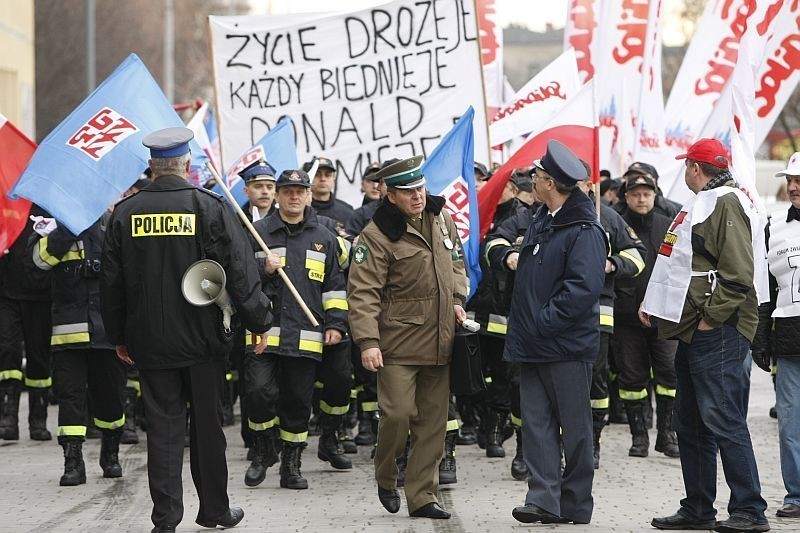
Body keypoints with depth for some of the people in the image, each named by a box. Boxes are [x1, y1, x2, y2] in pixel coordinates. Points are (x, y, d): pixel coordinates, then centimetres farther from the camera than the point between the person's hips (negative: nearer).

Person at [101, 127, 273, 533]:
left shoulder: (125, 213, -1)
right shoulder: (210, 207, -8)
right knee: (207, 425, 11)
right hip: (202, 340, -1)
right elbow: (240, 271, -8)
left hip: (150, 342, 1)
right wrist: (258, 321, 4)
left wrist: (118, 336, 16)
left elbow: (112, 282, 5)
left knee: (163, 427, 5)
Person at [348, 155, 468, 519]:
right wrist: (367, 341, -21)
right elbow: (363, 291, -15)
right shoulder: (378, 235, -12)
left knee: (433, 421, 7)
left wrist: (457, 300, 9)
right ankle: (386, 479, 18)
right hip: (399, 344, -6)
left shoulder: (441, 218, 9)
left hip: (440, 341, 6)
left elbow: (456, 263, 24)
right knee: (398, 414, -10)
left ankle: (422, 496, 14)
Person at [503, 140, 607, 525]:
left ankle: (575, 504, 10)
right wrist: (512, 258, 12)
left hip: (567, 345, -9)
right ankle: (543, 498, 5)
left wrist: (543, 322, -22)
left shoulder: (584, 231, -16)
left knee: (574, 425, 3)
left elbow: (584, 288, -24)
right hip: (532, 344, 9)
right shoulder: (542, 220, 13)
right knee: (536, 421, 4)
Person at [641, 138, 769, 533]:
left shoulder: (727, 204, -11)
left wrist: (712, 319, -19)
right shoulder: (701, 204, 21)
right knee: (690, 424, 13)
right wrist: (654, 302, 17)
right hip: (692, 332, 11)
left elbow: (737, 272, -20)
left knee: (723, 420, -12)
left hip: (717, 333, -11)